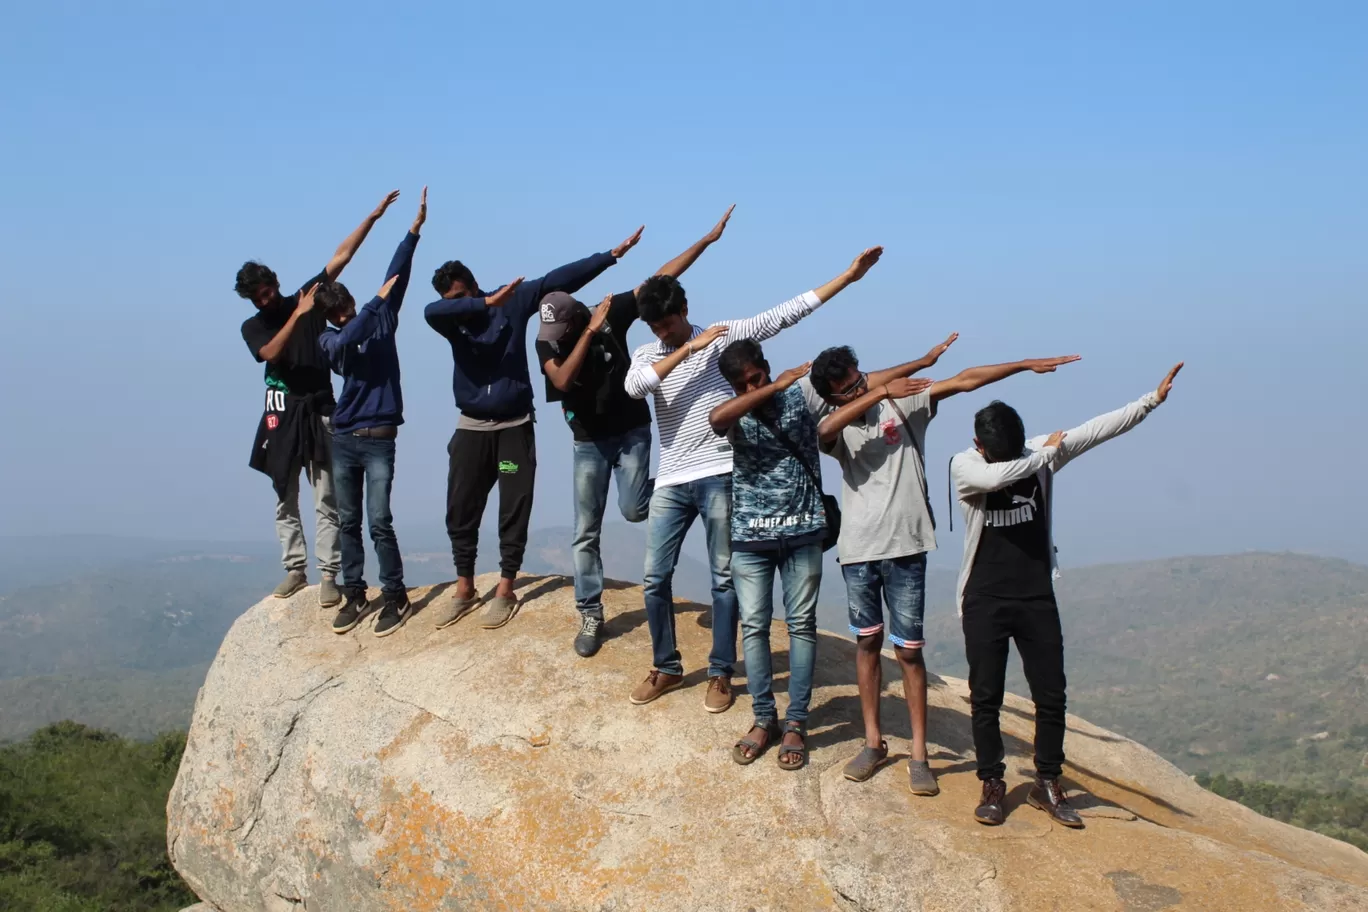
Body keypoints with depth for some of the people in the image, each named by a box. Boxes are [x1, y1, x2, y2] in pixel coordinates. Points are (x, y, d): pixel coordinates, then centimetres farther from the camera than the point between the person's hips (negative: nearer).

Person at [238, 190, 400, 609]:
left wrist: (373, 216, 0)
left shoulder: (308, 297, 4)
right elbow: (271, 353, -15)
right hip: (282, 414, 2)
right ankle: (295, 569, 16)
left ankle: (328, 575, -5)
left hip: (319, 411, -2)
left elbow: (341, 257, 3)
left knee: (326, 500, -4)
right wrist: (298, 315, -22)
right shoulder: (252, 326, 5)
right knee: (285, 500, 7)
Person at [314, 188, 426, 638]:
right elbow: (348, 340, -20)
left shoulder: (382, 320, 2)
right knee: (348, 522, 9)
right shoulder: (329, 339, 3)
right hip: (343, 439, 3)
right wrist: (376, 300, -20)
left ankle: (395, 597, 0)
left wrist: (415, 229, -16)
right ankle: (354, 596, 19)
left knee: (379, 521, -9)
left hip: (379, 439, -3)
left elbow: (397, 276, -8)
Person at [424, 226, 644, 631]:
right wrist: (486, 303, -34)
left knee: (514, 510, 1)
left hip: (515, 427, -2)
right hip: (472, 428, 2)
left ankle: (505, 591, 11)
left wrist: (612, 255, -12)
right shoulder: (453, 321, -2)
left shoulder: (513, 301, -4)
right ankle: (465, 590, 17)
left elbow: (560, 279, -8)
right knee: (460, 510, 5)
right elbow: (431, 311, -25)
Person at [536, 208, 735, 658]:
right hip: (588, 442, 2)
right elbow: (562, 381, -31)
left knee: (634, 509, -16)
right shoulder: (547, 343, -12)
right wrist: (590, 332, -37)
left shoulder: (611, 313, -15)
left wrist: (706, 240, -17)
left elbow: (660, 279, -15)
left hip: (632, 430, -2)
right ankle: (590, 616, 11)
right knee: (586, 532, 1)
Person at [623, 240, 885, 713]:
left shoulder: (726, 335, 1)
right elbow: (634, 388, -15)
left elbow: (786, 313, -2)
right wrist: (690, 348, -17)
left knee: (724, 577, 4)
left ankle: (721, 673, 15)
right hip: (671, 481, 3)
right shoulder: (647, 355, 7)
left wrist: (848, 275, -6)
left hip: (720, 476, -3)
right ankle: (667, 667, 21)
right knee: (655, 577, 5)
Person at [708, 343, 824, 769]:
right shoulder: (734, 412, -3)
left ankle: (796, 723, 12)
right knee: (754, 626, 5)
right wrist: (774, 388, -30)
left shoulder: (801, 396, -1)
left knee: (801, 625, 4)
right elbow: (716, 418, -27)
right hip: (750, 535, 1)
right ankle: (763, 719, 17)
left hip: (802, 532, 0)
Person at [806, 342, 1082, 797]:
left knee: (909, 650, 0)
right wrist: (881, 392, -20)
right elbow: (825, 429, -21)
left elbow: (964, 380, -4)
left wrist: (1028, 364, -10)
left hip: (905, 547, -2)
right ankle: (873, 742, 24)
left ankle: (919, 754, 7)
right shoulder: (835, 424, 3)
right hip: (857, 550, 2)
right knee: (867, 642, 12)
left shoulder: (906, 401, 1)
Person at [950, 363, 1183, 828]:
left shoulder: (1040, 452, 0)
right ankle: (992, 784, 14)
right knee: (985, 697, 2)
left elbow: (1099, 429, -2)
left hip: (1037, 598, 3)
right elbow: (993, 478, -32)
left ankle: (1047, 783, 17)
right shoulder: (964, 465, -10)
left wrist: (1152, 399, -9)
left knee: (1051, 694, 4)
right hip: (984, 602, -3)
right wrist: (1045, 455, -18)